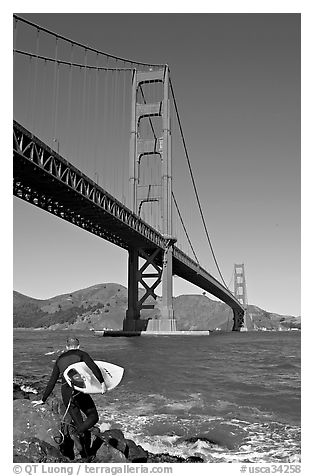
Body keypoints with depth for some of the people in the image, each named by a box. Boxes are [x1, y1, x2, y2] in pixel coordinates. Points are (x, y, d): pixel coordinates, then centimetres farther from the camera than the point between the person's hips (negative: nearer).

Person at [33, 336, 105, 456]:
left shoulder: (60, 359, 20)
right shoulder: (81, 354, 7)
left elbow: (52, 381, 19)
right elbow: (93, 367, -11)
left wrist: (43, 400, 26)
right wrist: (102, 382, -14)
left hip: (65, 393, 5)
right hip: (79, 390, -5)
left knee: (80, 424, 12)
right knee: (93, 417, 8)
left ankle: (85, 455, 3)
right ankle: (76, 432, -17)